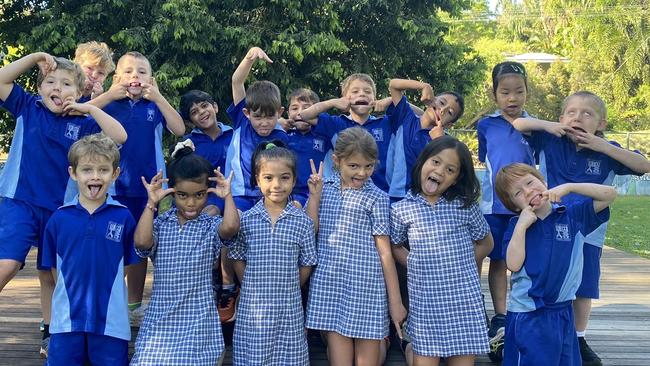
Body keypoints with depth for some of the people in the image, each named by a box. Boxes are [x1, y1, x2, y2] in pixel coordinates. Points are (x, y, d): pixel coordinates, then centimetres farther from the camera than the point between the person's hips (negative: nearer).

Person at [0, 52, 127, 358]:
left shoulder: (81, 124, 0)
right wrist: (36, 57, -9)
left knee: (49, 273, 15)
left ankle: (50, 333, 30)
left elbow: (119, 136, -10)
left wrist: (89, 109, -10)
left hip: (59, 208, 2)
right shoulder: (27, 108, 1)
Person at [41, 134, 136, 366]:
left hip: (111, 320, -1)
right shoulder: (59, 218, 0)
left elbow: (131, 263, 5)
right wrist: (71, 294, 4)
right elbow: (53, 267, 7)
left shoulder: (123, 217, -3)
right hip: (66, 320, 1)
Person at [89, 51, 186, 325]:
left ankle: (134, 305, 23)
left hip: (147, 186, 2)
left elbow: (179, 130, -10)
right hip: (115, 186, -2)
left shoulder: (156, 106, 5)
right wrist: (109, 95, -15)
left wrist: (158, 97, -14)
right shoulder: (109, 104, 2)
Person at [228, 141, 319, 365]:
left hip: (289, 309, 0)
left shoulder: (302, 221, -2)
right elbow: (239, 260, 5)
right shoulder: (246, 220, -1)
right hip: (252, 308, 0)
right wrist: (254, 288, 1)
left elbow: (306, 264, 3)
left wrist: (288, 290, 3)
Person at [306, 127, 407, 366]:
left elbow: (385, 252, -2)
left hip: (366, 291, -3)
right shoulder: (324, 189, 9)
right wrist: (314, 194, 2)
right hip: (330, 286, 3)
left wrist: (395, 301, -3)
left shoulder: (376, 198, -2)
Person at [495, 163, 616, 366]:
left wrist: (568, 187, -11)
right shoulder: (516, 226, -1)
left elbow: (609, 194, -3)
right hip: (527, 316, -2)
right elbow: (514, 264, -13)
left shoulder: (574, 216, 2)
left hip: (563, 313, 2)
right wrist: (522, 225, -14)